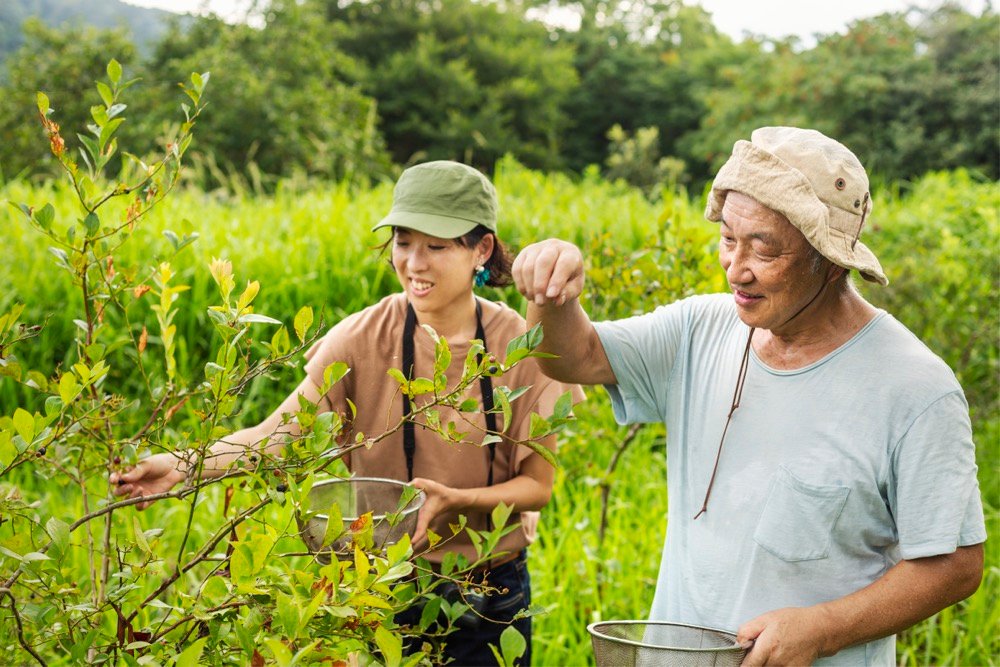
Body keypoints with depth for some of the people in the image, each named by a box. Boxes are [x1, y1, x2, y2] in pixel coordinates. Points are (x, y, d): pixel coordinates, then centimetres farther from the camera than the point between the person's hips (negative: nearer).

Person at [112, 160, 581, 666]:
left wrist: (458, 501, -25)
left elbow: (537, 485, -7)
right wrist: (185, 464, -36)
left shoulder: (521, 348, -11)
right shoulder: (363, 338, -11)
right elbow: (283, 429, -20)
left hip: (490, 592, 0)